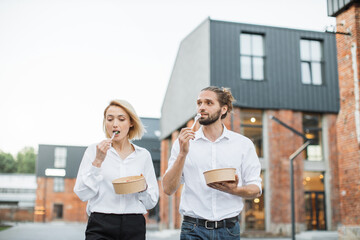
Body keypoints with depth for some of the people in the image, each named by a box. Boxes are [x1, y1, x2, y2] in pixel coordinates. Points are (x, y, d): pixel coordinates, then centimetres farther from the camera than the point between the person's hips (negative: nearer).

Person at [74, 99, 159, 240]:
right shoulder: (94, 150, 4)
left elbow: (151, 202, 11)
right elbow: (82, 194, -4)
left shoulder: (143, 155, 9)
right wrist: (97, 161, -11)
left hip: (135, 228, 2)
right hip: (100, 227, -1)